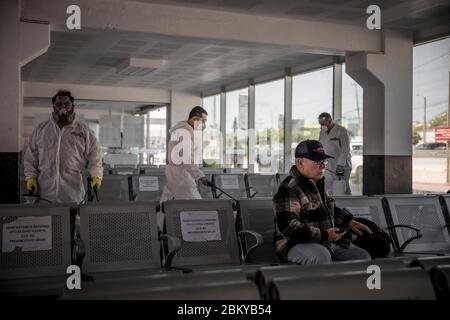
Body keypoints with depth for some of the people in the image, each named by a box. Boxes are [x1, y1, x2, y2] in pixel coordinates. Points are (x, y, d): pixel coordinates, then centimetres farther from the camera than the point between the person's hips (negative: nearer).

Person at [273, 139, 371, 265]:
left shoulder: (318, 184, 15)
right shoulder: (289, 188, -17)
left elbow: (331, 209, 32)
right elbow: (287, 226, -27)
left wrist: (349, 222, 14)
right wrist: (323, 235, -27)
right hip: (298, 245, -9)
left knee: (363, 256, 3)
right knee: (321, 256, -38)